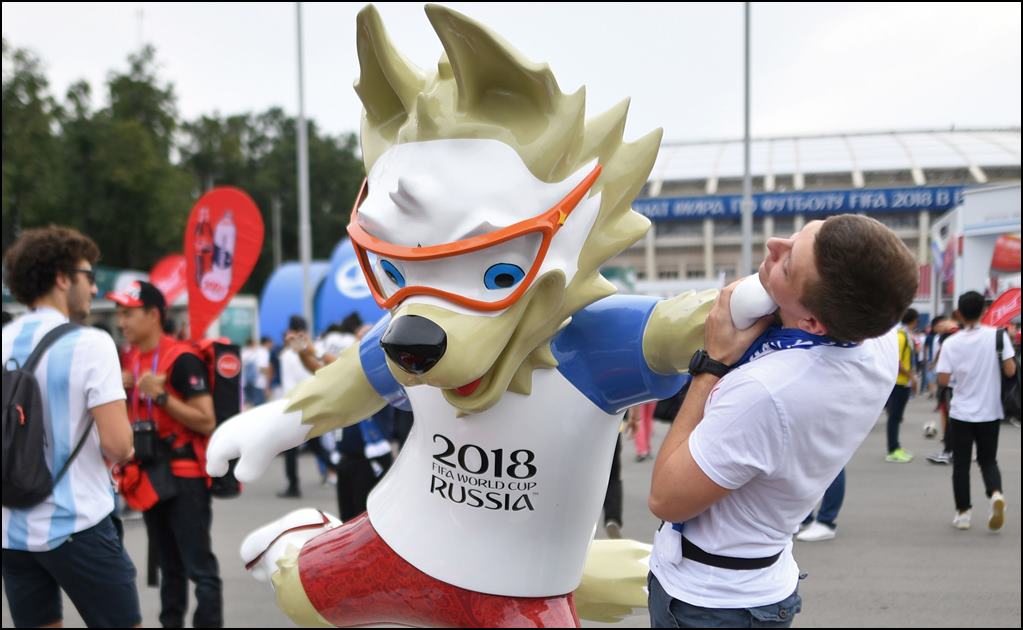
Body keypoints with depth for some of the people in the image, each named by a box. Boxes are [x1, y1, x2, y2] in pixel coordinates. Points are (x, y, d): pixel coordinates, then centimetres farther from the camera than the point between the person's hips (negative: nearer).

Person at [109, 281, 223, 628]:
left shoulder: (182, 359, -15)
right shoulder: (129, 359, 9)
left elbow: (207, 421, -20)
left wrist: (160, 395, -24)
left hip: (184, 475, -8)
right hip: (150, 475, 8)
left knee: (200, 568, -7)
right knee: (169, 567, 18)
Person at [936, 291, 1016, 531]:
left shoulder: (951, 343, -7)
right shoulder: (997, 335, -9)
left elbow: (943, 380, -10)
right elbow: (1010, 371, -12)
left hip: (961, 413, -1)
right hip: (990, 412, 1)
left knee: (961, 464, 10)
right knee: (988, 460, 14)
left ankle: (962, 513, 13)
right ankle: (996, 494, -13)